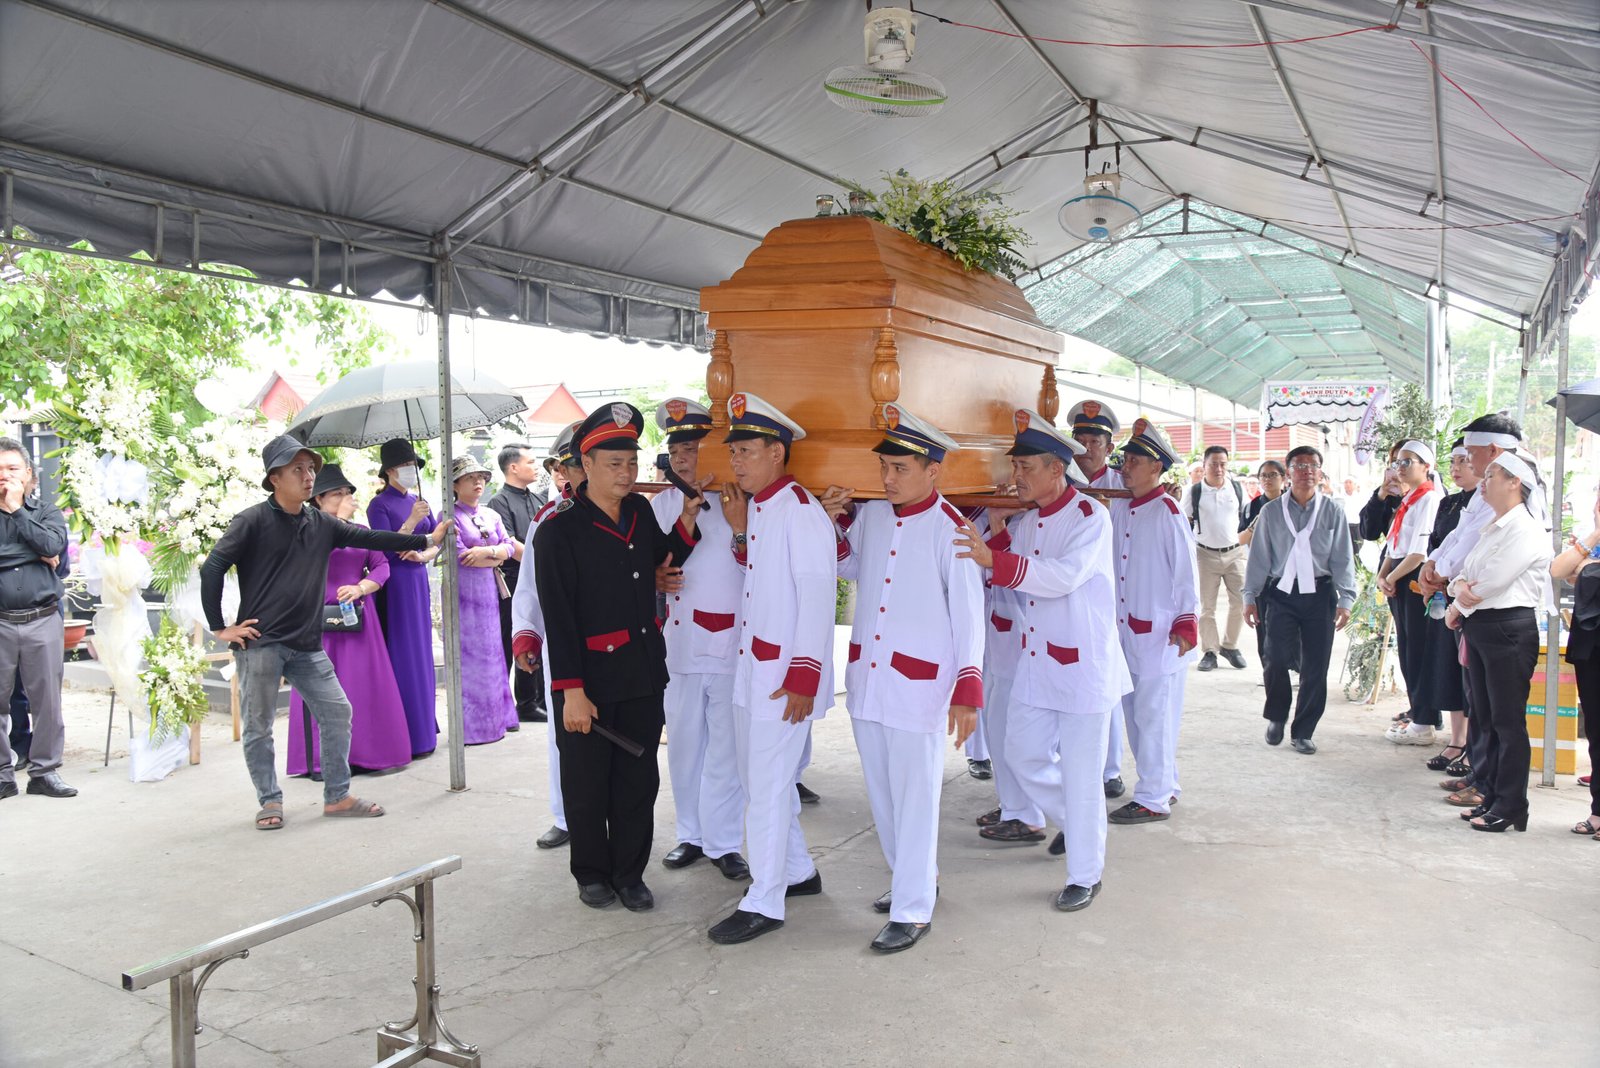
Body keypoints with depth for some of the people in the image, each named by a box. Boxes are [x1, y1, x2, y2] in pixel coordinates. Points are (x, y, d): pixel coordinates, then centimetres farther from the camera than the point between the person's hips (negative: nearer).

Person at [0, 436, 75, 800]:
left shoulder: (46, 511, 9)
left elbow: (53, 545, -10)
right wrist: (34, 556, -8)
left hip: (42, 619, 0)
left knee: (46, 699, 4)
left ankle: (44, 771, 13)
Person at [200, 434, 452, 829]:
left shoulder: (321, 524, 8)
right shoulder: (253, 521, -8)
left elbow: (370, 538, 12)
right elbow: (212, 568, -10)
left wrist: (426, 540, 9)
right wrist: (219, 628, -10)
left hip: (307, 646, 6)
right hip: (260, 644, -5)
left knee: (337, 712, 6)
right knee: (258, 727, 3)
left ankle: (337, 796, 16)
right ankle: (270, 801, 19)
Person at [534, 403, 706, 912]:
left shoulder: (641, 512, 5)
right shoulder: (558, 530, -13)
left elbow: (658, 560, 23)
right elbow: (558, 617, -15)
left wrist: (686, 521, 5)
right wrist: (572, 691, -18)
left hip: (643, 674, 5)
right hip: (589, 679, -5)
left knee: (639, 781, 12)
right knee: (587, 784, 10)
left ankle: (629, 874, 27)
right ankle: (592, 874, 29)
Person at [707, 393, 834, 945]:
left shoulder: (799, 510, -16)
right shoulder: (754, 506, 11)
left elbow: (817, 595, -19)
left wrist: (803, 676, -20)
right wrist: (739, 529, 5)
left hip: (786, 675, -9)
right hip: (750, 669, 9)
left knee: (767, 788, -2)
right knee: (761, 780, 18)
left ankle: (764, 903, 10)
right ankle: (799, 871, 36)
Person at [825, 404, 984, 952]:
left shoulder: (950, 527, -12)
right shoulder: (869, 516, 6)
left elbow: (968, 612, -12)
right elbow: (845, 568, 25)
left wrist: (967, 689, -17)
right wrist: (835, 522, 6)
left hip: (919, 685, -7)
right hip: (865, 677, 7)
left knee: (915, 798, 1)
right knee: (881, 790, 18)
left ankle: (913, 910, 14)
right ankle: (911, 876, 37)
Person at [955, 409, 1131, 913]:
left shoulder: (1090, 515, -15)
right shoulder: (1028, 519, 8)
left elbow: (1065, 575, -30)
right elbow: (1014, 575, 14)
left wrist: (995, 560, -40)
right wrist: (995, 534, -2)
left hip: (1084, 663, -7)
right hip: (1035, 660, 7)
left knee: (1080, 772, 1)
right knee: (1023, 751, 14)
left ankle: (1085, 874, 18)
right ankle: (1077, 824, 40)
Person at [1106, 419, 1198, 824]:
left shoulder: (1167, 512, -11)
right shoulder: (1118, 508, 8)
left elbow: (1186, 570, -11)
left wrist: (1185, 623, -13)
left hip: (1161, 633, -8)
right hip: (1127, 629, 8)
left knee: (1154, 715, -2)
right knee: (1134, 711, 14)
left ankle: (1153, 799, 8)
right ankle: (1164, 785, 28)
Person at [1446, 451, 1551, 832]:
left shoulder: (1526, 530, -12)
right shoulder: (1491, 529, 17)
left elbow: (1490, 583, -18)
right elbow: (1464, 574, 15)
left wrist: (1459, 605, -2)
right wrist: (1459, 586, -9)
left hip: (1509, 629, -9)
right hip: (1479, 628, 9)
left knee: (1508, 721, -2)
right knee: (1486, 718, 13)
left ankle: (1511, 807, 6)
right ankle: (1492, 797, 22)